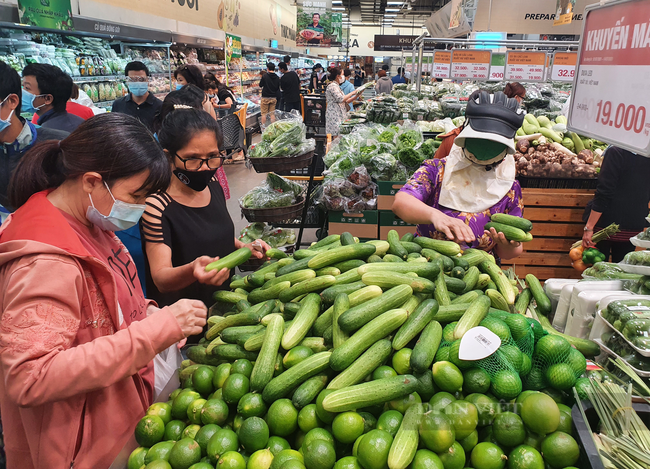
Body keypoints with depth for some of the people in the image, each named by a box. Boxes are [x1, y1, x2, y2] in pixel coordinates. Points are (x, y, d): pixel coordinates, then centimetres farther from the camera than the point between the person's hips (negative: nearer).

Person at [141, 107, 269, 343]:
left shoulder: (212, 185, -1)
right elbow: (160, 278, -26)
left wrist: (244, 247, -2)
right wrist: (192, 271, -46)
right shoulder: (157, 205, -22)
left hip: (223, 306, 7)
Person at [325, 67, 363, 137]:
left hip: (339, 114, 10)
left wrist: (356, 96, 11)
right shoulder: (332, 86, -11)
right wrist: (352, 93, -11)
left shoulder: (337, 86, 20)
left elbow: (345, 101, 20)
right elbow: (341, 99, -22)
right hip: (334, 115, -10)